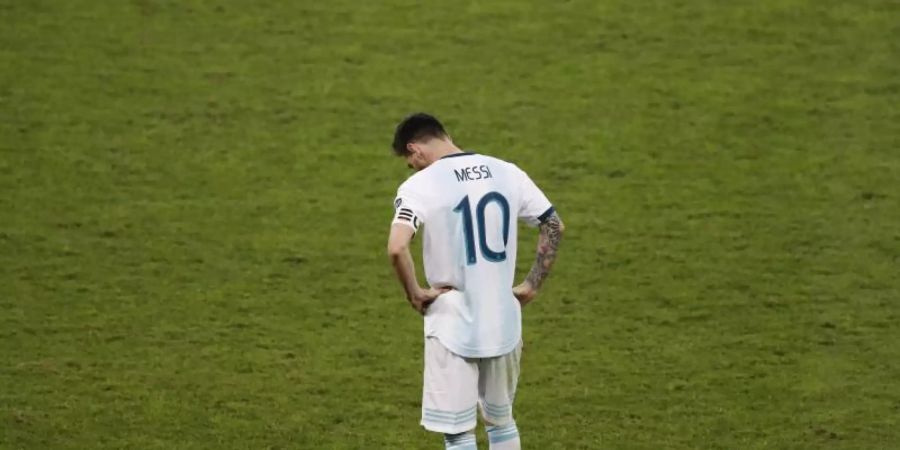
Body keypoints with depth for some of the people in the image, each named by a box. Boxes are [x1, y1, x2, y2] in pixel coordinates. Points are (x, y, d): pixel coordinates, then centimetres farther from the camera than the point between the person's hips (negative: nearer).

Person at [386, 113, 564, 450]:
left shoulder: (420, 186, -13)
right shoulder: (507, 173, 4)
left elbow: (397, 248, -27)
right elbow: (554, 226, 9)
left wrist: (414, 293, -11)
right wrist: (533, 285, 11)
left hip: (453, 328, -5)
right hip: (504, 324, 5)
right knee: (501, 421, 22)